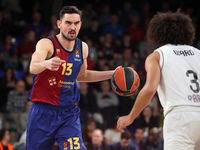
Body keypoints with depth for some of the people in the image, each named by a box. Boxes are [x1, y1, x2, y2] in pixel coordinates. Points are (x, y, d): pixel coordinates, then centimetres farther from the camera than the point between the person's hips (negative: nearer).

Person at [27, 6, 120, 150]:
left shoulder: (82, 48, 5)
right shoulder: (47, 44, -13)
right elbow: (33, 68, -33)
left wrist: (112, 74, 17)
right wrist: (46, 64, -56)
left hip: (69, 112, 3)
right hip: (43, 111, -3)